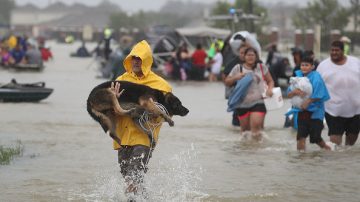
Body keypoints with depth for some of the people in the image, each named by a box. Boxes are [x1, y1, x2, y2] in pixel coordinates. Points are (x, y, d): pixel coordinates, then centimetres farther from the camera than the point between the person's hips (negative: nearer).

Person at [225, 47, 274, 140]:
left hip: (258, 102, -1)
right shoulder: (238, 68, 5)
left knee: (256, 125, -18)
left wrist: (269, 89, -8)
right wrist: (236, 78, -11)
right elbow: (227, 82, 9)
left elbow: (270, 81, 13)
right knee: (245, 127, 9)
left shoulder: (262, 67, 6)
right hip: (242, 104, 1)